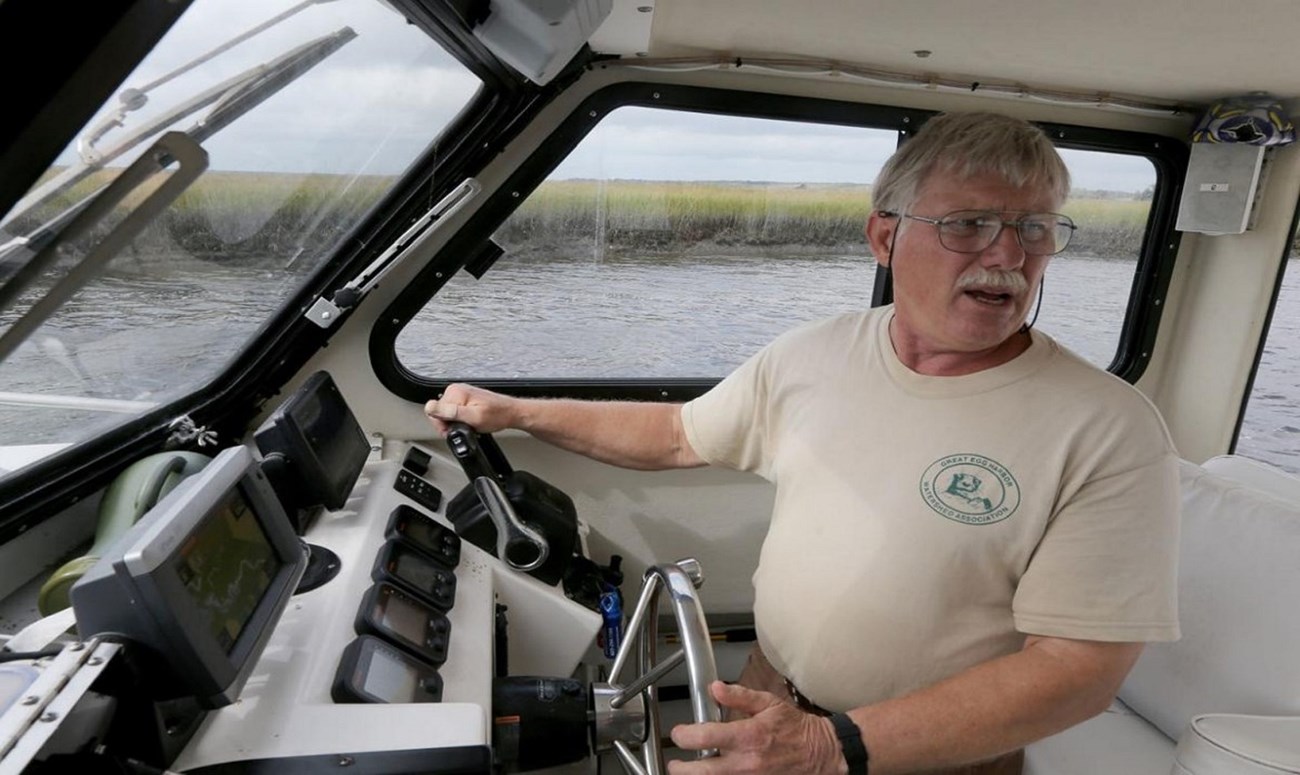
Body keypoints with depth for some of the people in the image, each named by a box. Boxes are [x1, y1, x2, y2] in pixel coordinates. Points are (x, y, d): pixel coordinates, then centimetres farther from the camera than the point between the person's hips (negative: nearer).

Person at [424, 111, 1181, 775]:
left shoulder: (1111, 433, -20)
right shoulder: (813, 353, -7)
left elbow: (1083, 664, -20)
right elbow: (679, 436, 5)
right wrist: (515, 411, 4)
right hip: (769, 701, 4)